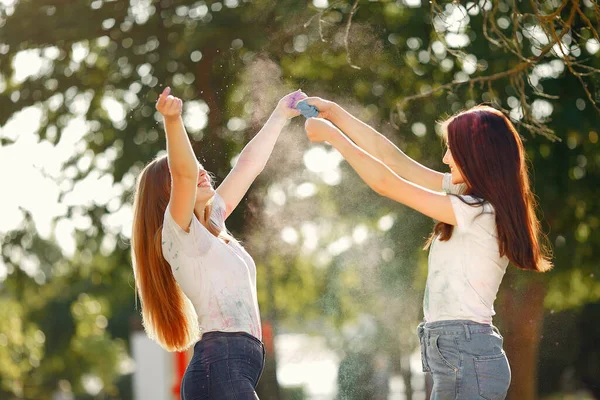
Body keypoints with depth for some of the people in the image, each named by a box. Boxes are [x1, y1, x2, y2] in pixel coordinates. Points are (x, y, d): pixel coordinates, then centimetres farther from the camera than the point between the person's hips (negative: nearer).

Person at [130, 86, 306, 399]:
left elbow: (249, 165, 32)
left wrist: (280, 115, 40)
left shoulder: (211, 226, 22)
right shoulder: (177, 230, -1)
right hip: (220, 365, -9)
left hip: (235, 369, 9)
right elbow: (184, 174, -21)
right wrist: (172, 120, -36)